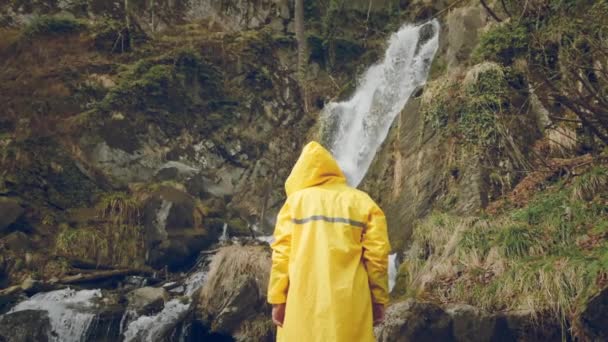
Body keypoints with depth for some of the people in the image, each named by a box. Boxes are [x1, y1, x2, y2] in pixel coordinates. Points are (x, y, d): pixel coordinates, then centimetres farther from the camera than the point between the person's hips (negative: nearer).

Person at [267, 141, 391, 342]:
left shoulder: (296, 200, 4)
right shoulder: (363, 203, 4)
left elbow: (282, 253, 0)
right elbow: (377, 255, 0)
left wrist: (277, 299, 4)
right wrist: (379, 300, 8)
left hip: (304, 303, 0)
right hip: (349, 304, 0)